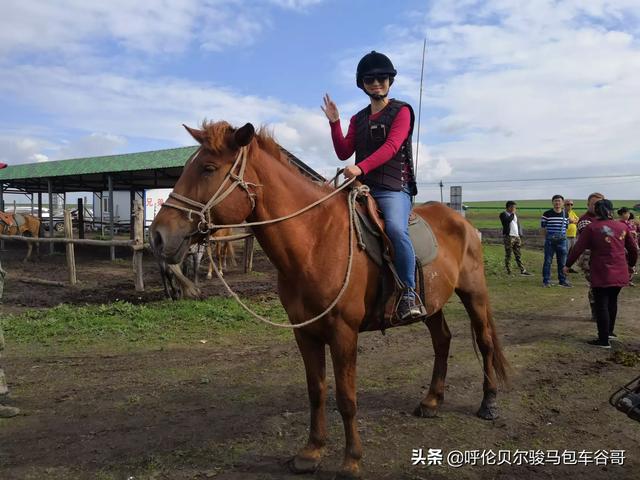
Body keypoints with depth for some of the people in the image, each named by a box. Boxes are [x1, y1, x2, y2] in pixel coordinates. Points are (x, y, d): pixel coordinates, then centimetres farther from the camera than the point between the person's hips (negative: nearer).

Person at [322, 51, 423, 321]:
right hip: (362, 188, 6)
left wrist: (361, 167, -26)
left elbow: (391, 146, -12)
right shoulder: (358, 119, 22)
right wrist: (334, 122, 1)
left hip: (394, 189, -6)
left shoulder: (401, 111, 5)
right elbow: (344, 153, 13)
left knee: (396, 229, -33)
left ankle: (409, 294, -24)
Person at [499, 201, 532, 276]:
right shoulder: (503, 214, -2)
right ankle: (509, 272, 3)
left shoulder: (515, 215, 19)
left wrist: (520, 236, 14)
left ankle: (522, 270, 9)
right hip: (508, 237, -7)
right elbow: (507, 221, -23)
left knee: (518, 255, 8)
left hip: (516, 237, 7)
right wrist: (512, 214, -11)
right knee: (508, 255, -2)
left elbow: (518, 225, 21)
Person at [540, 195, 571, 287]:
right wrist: (548, 238, 3)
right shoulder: (547, 214, -4)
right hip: (550, 241, -3)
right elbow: (543, 228, 2)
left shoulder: (565, 215, 7)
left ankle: (563, 280, 18)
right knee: (547, 261, 0)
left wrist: (563, 237, 10)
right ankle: (546, 281, 7)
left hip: (562, 240, 3)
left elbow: (566, 227, 16)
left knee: (562, 262, 8)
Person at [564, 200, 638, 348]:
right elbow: (633, 249, 16)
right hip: (620, 274, 5)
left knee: (601, 305, 1)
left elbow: (578, 248, -10)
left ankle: (604, 340, 4)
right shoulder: (622, 227, 6)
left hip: (602, 275, -5)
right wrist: (631, 263, 33)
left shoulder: (591, 228, -8)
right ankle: (609, 331, 34)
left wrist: (568, 264, 3)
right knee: (612, 301, 22)